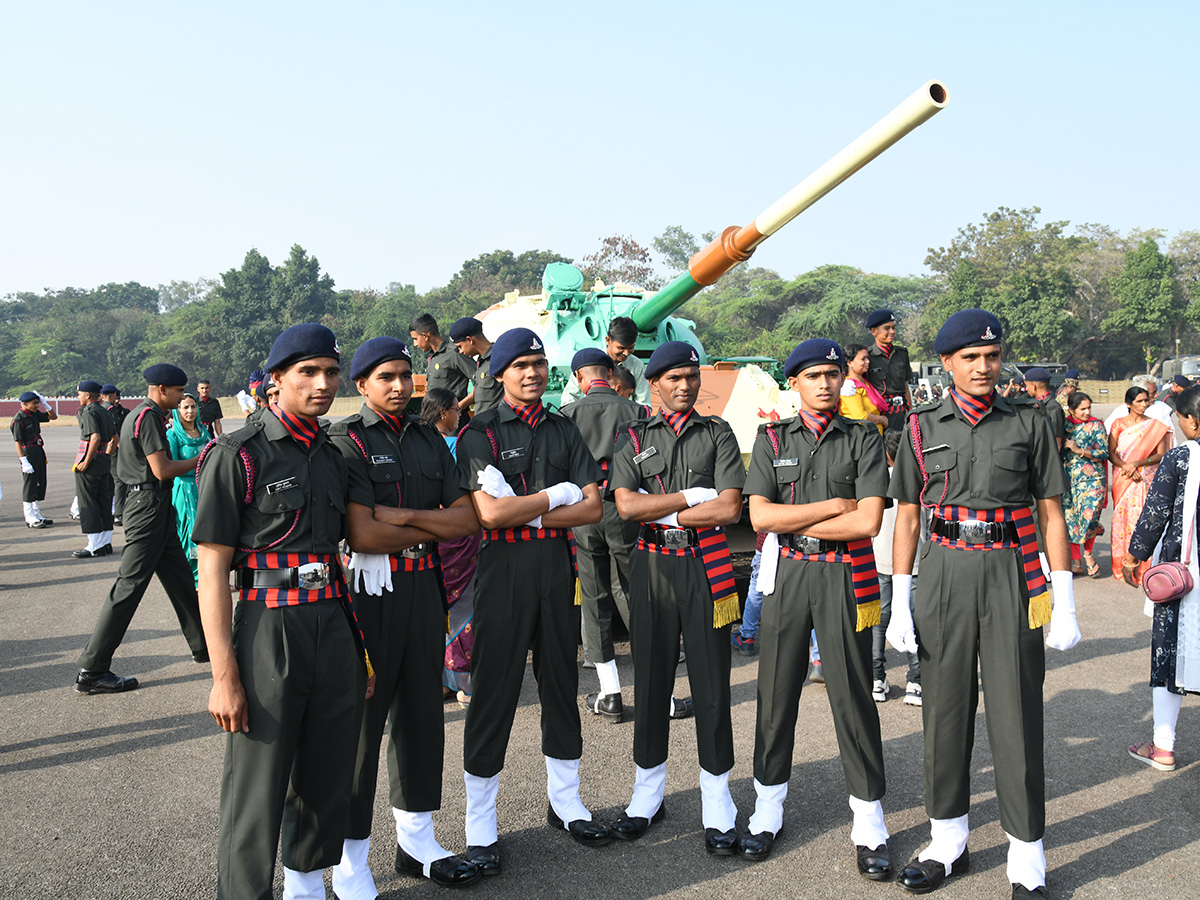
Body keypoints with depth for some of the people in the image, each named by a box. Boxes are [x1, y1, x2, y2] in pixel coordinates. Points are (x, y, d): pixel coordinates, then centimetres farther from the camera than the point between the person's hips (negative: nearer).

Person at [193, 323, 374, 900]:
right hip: (266, 631, -6)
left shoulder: (332, 458, 13)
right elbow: (212, 569, -10)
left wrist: (360, 646, 16)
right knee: (256, 791, 1)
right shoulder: (237, 455, -7)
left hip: (334, 629, 6)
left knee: (328, 781, 15)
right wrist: (224, 677, -14)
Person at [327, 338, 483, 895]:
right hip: (369, 592, -6)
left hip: (424, 589, 6)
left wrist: (404, 516, -10)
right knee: (360, 722, 1)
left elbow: (467, 520, 4)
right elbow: (364, 534, -19)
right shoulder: (346, 441, -7)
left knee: (420, 714, 15)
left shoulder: (429, 440, 12)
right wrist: (432, 531, -5)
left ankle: (417, 841, 32)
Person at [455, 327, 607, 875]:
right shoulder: (479, 434, -4)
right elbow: (490, 512, -18)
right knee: (494, 692, 1)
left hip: (556, 567, 5)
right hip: (503, 569, -5)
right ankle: (480, 827, 14)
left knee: (561, 685, 14)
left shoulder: (563, 431, 10)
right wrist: (559, 493, -8)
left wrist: (527, 513, -10)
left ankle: (565, 803, 30)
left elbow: (593, 507, 2)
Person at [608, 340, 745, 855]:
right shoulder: (634, 439, 9)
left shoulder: (718, 434, 6)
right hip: (651, 567, 1)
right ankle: (648, 794, 24)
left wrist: (659, 511, -7)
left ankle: (717, 805, 14)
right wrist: (691, 495, -8)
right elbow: (625, 505, -6)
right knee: (651, 681, 9)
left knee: (711, 684, 2)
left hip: (705, 566, -1)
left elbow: (729, 508, -6)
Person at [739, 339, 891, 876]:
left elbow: (868, 523, -10)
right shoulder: (772, 439, 7)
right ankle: (768, 808, 23)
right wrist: (835, 506, -8)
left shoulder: (864, 440, 3)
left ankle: (869, 824, 15)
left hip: (845, 576, -1)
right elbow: (759, 515, -5)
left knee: (852, 695, 3)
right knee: (776, 691, 8)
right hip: (785, 575, 2)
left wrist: (788, 524, -8)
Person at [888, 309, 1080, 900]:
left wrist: (1065, 603, -1)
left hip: (1011, 572, -1)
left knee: (1016, 714, 2)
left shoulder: (1029, 423, 4)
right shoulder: (922, 427, 6)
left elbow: (1051, 514, 5)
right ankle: (948, 845, 24)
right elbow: (907, 517, 7)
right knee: (944, 711, 8)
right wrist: (899, 603, 2)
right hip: (943, 574, 1)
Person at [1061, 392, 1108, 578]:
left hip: (1091, 478, -2)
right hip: (1068, 478, 3)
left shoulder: (1096, 426, 1)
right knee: (1070, 517, 0)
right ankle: (1075, 561, 10)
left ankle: (1088, 553, 12)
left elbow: (1103, 453, -6)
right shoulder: (1065, 424, 7)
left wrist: (1078, 450, -13)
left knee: (1088, 515, -13)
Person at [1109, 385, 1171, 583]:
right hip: (1123, 479, 0)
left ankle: (1143, 568, -3)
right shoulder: (1119, 424, 6)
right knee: (1123, 518, -3)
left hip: (1147, 478, 0)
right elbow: (1111, 453, 2)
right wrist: (1126, 467, -14)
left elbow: (1161, 455, 0)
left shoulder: (1156, 426, 7)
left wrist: (1136, 464, -12)